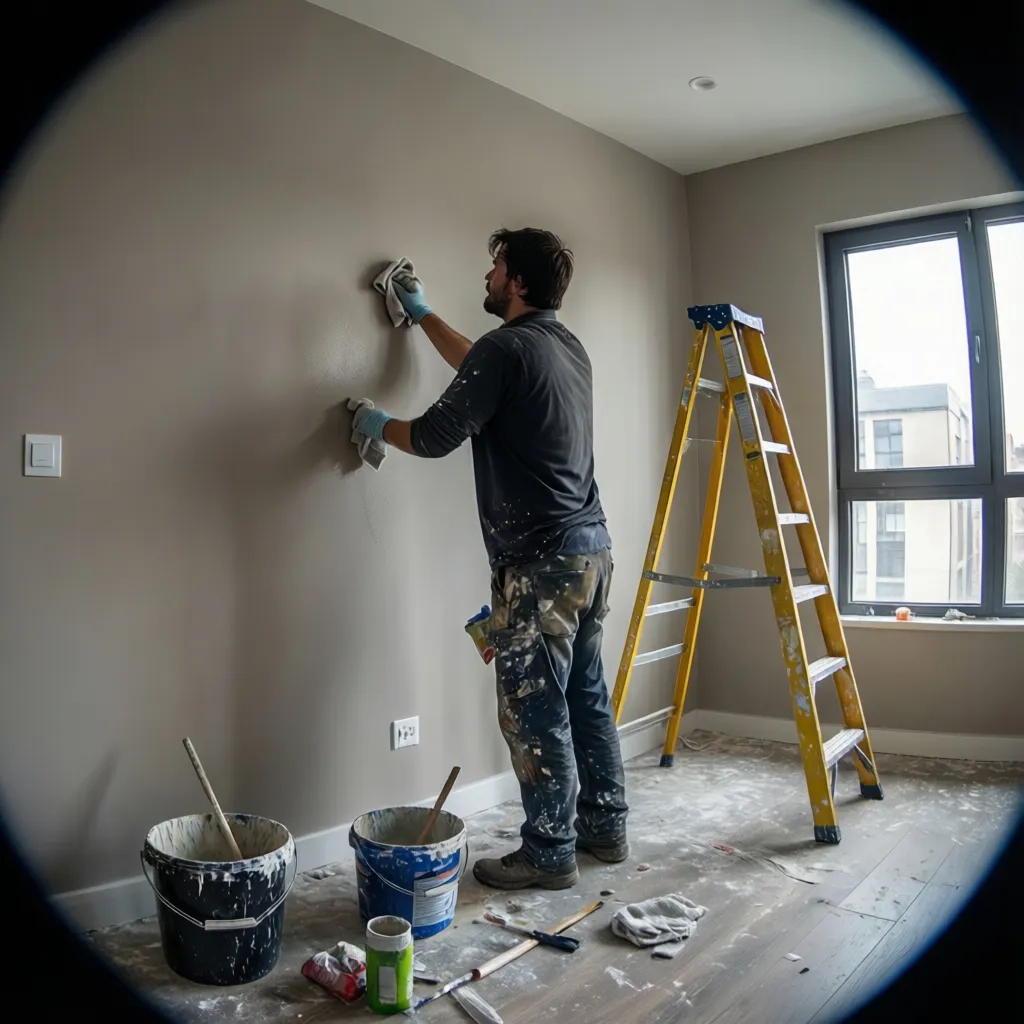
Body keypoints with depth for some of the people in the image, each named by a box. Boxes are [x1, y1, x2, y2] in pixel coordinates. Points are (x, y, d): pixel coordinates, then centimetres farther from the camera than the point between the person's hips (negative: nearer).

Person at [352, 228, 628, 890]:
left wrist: (377, 425, 10)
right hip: (592, 545, 10)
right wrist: (422, 314, 41)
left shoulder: (508, 348, -13)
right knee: (587, 697, 17)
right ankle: (606, 828, 30)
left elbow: (434, 436, -11)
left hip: (541, 561, -9)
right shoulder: (569, 347, 15)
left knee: (535, 713, 1)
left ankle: (549, 855, 13)